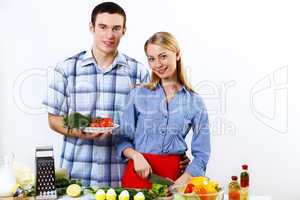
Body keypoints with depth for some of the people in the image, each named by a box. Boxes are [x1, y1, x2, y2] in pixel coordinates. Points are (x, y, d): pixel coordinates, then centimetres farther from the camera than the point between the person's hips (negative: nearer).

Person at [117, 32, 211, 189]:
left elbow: (201, 154, 1)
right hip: (139, 173, 0)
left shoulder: (195, 102, -1)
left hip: (175, 174, 0)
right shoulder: (138, 94, 0)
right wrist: (135, 155, -15)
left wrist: (182, 181, -11)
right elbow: (123, 139, 3)